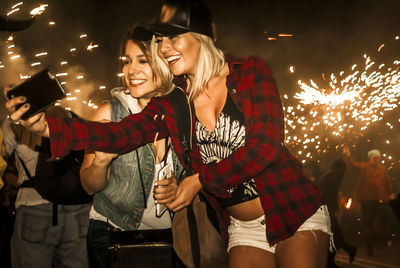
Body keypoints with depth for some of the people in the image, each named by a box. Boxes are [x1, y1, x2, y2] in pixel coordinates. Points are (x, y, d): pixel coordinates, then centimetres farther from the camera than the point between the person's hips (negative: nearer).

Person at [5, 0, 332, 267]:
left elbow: (265, 146, -16)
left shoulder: (251, 73, -7)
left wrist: (201, 180, -13)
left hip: (295, 214, -3)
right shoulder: (171, 104, 3)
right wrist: (46, 125, -25)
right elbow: (123, 132, -11)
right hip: (243, 229, 3)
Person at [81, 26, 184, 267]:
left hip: (171, 236, 1)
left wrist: (181, 188, -16)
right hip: (113, 235, -1)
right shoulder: (109, 113, -9)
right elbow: (90, 186, -4)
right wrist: (101, 161, -25)